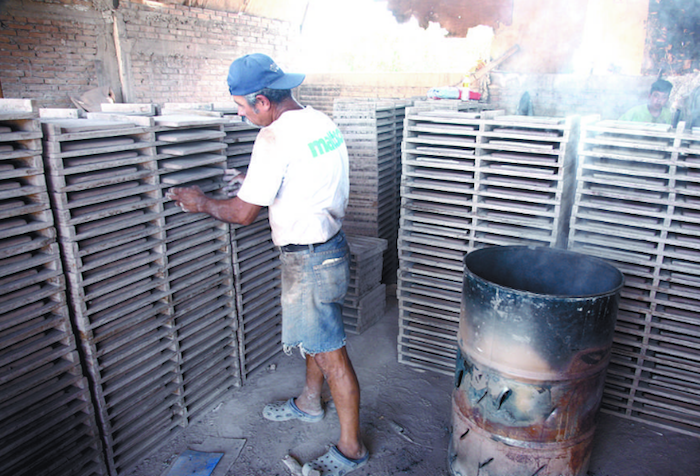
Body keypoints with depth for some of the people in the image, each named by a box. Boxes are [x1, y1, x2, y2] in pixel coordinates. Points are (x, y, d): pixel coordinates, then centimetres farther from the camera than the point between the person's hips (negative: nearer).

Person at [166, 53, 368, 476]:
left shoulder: (276, 138, -22)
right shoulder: (321, 121, 5)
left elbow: (244, 213, -16)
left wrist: (202, 202, 1)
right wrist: (256, 183, 18)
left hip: (309, 259, -10)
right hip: (329, 245, 10)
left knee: (330, 353, 3)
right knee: (316, 334, 25)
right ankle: (309, 403, 48)